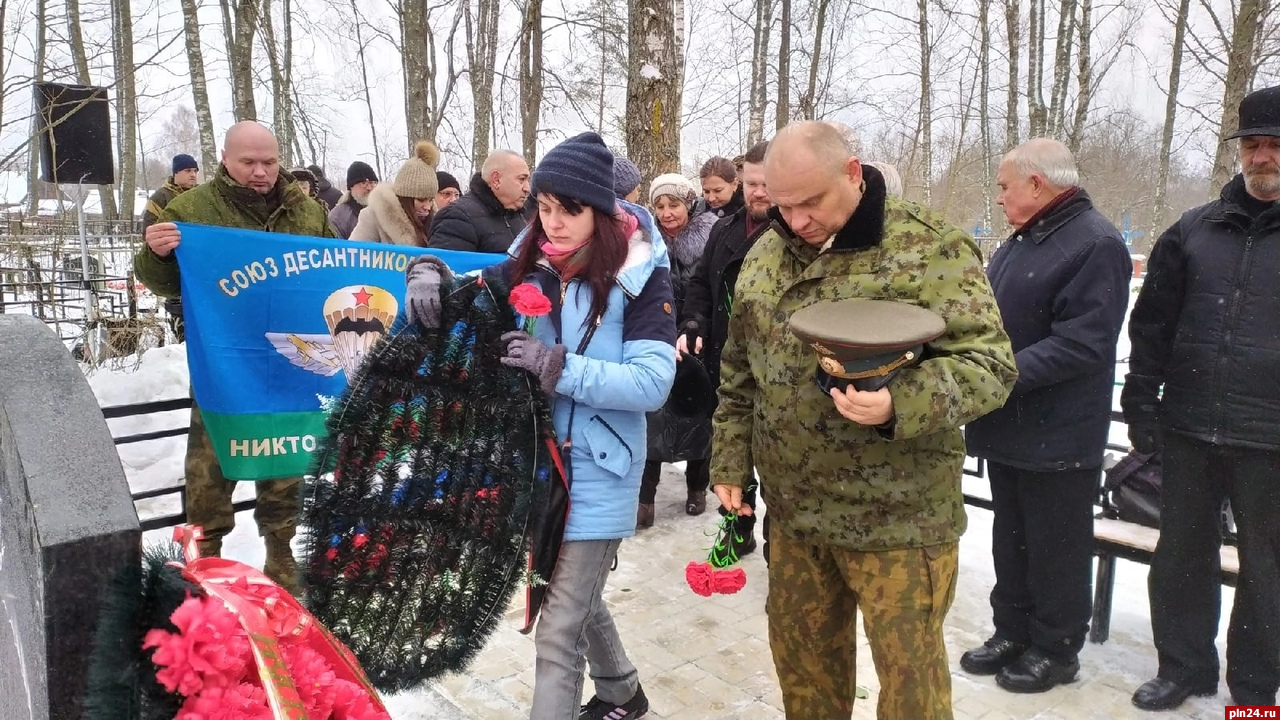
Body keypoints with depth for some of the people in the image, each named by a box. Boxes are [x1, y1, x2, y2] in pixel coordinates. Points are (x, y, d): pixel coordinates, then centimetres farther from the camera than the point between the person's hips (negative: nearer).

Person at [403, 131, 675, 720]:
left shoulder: (639, 274, -13)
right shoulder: (531, 262, 1)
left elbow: (652, 383, -20)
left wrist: (558, 367, -27)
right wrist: (428, 276, -14)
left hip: (596, 471, -6)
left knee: (558, 633, -2)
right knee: (576, 597, 25)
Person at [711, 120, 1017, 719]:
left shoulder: (930, 246, -12)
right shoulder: (764, 255, 6)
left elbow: (990, 365, -14)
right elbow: (738, 376, 14)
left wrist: (901, 405, -31)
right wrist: (730, 463, 12)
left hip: (898, 515, -5)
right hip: (793, 509, 5)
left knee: (909, 672, 9)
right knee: (802, 657, 20)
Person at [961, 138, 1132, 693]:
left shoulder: (1096, 244, -16)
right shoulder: (1021, 241, 12)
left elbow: (1081, 345, -24)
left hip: (1058, 437, -8)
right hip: (1008, 428, 8)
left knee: (1055, 548, 8)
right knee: (1010, 539, 19)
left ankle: (1055, 648, 25)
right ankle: (1012, 631, 34)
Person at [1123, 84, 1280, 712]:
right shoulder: (1193, 230, 6)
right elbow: (1151, 324, 7)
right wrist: (1141, 403, 2)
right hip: (1188, 430, 2)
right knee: (1182, 552, 12)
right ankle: (1183, 666, 29)